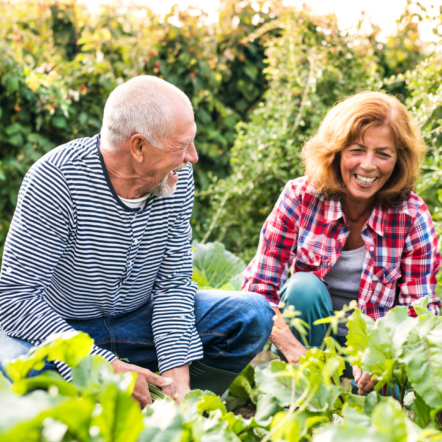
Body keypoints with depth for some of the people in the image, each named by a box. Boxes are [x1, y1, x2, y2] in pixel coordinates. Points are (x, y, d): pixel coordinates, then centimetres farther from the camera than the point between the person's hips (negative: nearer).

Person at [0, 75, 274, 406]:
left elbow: (173, 282, -5)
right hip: (61, 329, -4)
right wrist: (107, 368, -34)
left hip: (139, 319, 5)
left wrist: (176, 369, -21)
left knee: (254, 315, -10)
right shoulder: (55, 180, -26)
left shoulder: (177, 177, -10)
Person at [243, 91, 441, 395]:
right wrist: (295, 352, -31)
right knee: (305, 287, -30)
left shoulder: (412, 216, -12)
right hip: (309, 338, 1)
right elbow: (259, 286, -15)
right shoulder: (300, 198, -13)